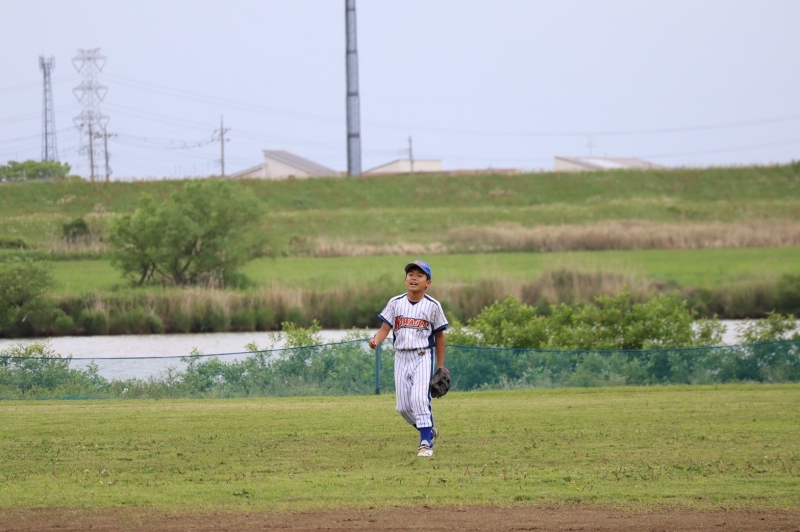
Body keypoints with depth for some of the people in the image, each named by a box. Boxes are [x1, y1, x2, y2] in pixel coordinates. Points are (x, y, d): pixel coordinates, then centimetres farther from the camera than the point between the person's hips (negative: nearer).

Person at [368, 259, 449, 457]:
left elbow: (439, 336, 6)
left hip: (423, 357, -4)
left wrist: (440, 366, 7)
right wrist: (375, 340, -23)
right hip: (401, 357, 4)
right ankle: (429, 430, 30)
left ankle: (426, 443, -16)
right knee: (403, 406, 5)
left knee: (419, 398, -21)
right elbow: (385, 328, 0)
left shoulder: (432, 306, -1)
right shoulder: (395, 303, 3)